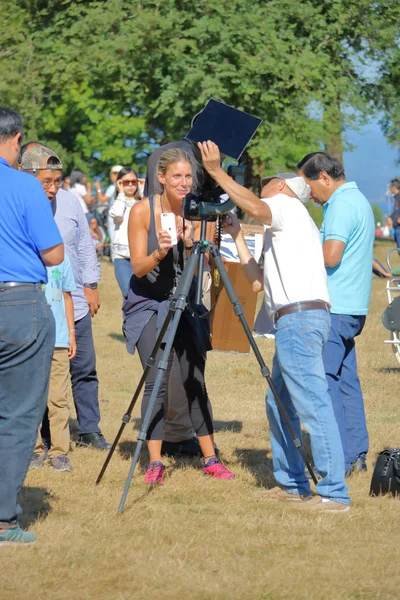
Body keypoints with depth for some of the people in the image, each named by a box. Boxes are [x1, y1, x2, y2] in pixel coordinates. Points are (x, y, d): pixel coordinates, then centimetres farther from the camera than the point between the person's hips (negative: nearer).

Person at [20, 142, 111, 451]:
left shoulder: (69, 201, 1)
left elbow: (85, 246, 13)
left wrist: (91, 285, 13)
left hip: (75, 305, 4)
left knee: (84, 370, 10)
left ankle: (89, 430, 22)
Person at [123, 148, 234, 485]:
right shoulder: (142, 211, -12)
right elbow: (138, 268, -11)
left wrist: (189, 244, -26)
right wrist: (159, 253, -31)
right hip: (148, 303, -3)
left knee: (196, 382, 3)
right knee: (157, 382, -11)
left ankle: (210, 459, 11)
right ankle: (155, 463, -6)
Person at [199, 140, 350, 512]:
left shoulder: (287, 204, 5)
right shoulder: (278, 232, 30)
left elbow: (254, 207, -18)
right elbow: (257, 282, 24)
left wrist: (216, 171, -15)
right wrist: (236, 236, 29)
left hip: (300, 318, -10)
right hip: (296, 322, 10)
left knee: (313, 405, -14)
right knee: (279, 404, 17)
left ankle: (333, 493, -18)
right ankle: (290, 484, 23)